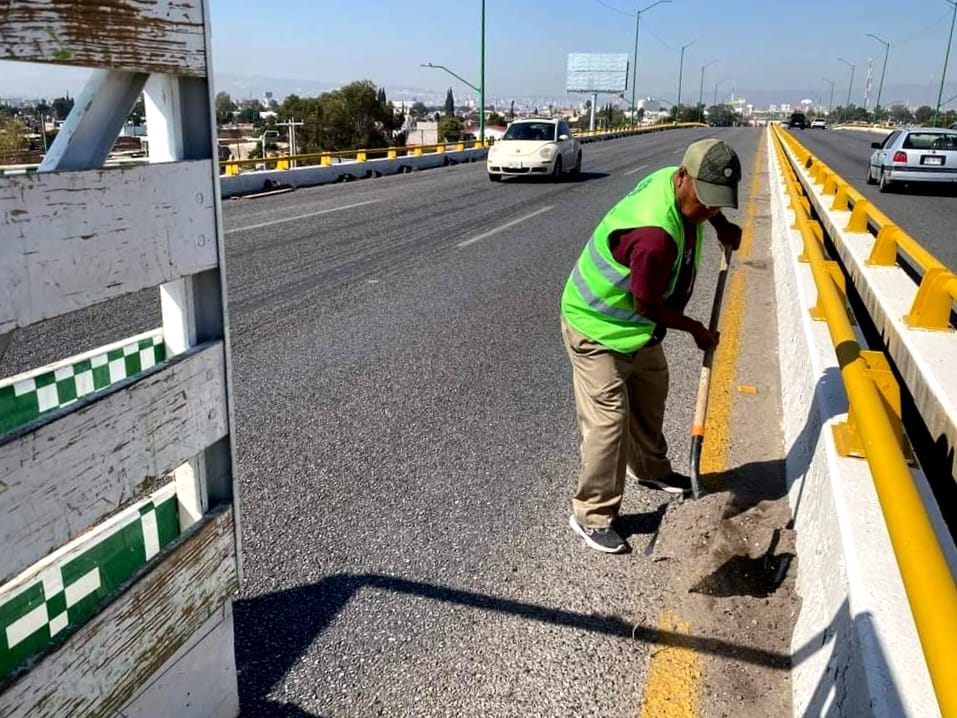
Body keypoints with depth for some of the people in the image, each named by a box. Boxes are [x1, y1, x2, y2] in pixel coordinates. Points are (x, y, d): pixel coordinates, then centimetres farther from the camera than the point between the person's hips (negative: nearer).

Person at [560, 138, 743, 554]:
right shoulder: (655, 234, -38)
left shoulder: (674, 181, -11)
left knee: (650, 398, 25)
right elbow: (647, 304, -26)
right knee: (609, 419, -9)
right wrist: (696, 330, -12)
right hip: (596, 328, -10)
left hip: (638, 326, 10)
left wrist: (721, 225, 1)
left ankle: (650, 469, 49)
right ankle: (591, 515, 6)